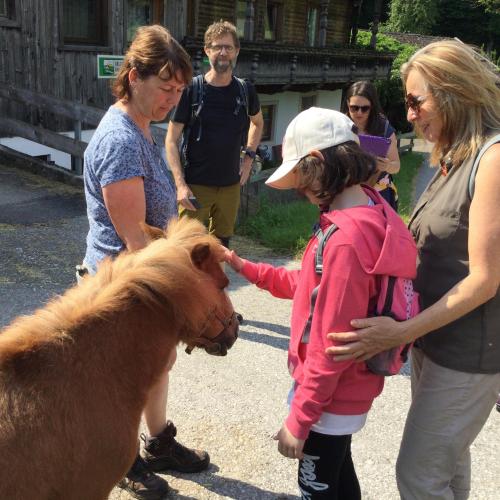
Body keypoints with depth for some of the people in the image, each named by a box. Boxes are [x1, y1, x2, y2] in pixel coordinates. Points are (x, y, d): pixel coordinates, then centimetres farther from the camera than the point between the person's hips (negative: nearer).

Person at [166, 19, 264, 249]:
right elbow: (171, 140, -7)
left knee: (221, 245, 16)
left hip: (230, 185, 4)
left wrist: (249, 156, 11)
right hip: (196, 186, -4)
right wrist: (180, 184, -15)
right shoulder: (192, 90, -9)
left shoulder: (245, 90, 2)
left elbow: (258, 122, 24)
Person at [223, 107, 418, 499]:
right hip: (348, 390, 9)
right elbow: (318, 288, 8)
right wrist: (248, 270, 6)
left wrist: (299, 420, -17)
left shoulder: (346, 241, -32)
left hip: (332, 398, -8)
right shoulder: (371, 211, -1)